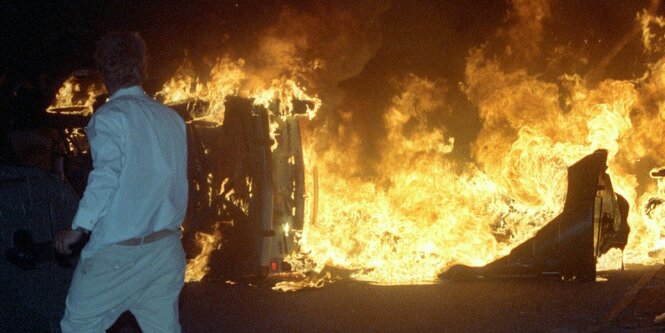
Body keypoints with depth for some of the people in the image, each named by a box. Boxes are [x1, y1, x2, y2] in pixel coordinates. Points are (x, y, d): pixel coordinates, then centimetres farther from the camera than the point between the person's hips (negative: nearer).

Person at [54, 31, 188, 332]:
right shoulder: (172, 119, 8)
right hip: (166, 248, 6)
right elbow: (178, 182, 12)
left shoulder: (110, 117, -10)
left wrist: (77, 229, -10)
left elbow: (105, 179, -18)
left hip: (117, 253, -6)